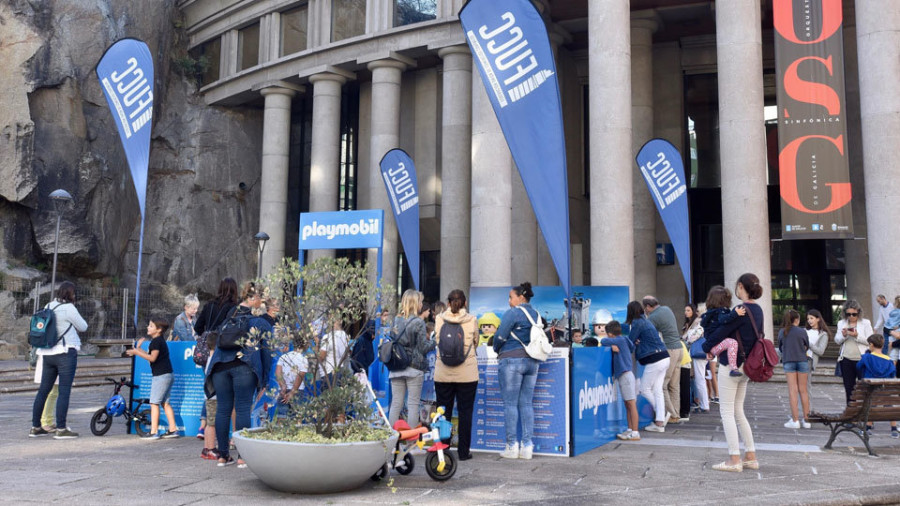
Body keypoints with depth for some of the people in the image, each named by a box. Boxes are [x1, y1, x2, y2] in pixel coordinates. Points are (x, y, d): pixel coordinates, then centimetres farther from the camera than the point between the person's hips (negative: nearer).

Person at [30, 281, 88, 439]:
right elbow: (83, 327, -2)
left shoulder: (48, 306, 11)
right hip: (66, 352, -8)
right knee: (64, 391, -5)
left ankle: (35, 427, 19)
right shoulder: (68, 308, -11)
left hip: (47, 354, 8)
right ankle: (61, 429, -5)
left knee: (43, 390, 12)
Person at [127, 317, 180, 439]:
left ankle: (154, 432, -6)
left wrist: (136, 352, -16)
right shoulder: (160, 340, 18)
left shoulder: (156, 341, -11)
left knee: (154, 403, -6)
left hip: (161, 376, -10)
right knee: (165, 403, 12)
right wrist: (139, 349, 18)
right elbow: (151, 356, 19)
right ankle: (173, 429, 12)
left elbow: (152, 358, -19)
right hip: (168, 375, 10)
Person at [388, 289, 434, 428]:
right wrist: (433, 342, 7)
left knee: (396, 404, 9)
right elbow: (423, 347, -10)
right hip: (414, 368, -5)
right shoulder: (418, 322, -10)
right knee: (413, 405, 2)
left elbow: (391, 342, 11)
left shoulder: (395, 321, 6)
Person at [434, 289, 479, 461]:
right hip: (467, 374, -1)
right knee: (465, 411, 7)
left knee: (443, 412, 10)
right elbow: (476, 343, 9)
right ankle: (464, 451, 10)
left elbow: (437, 342, 9)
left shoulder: (439, 319, -4)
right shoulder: (472, 320, -6)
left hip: (443, 373, 1)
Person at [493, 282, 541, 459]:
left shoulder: (513, 313, -10)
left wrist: (497, 349, 9)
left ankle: (512, 446, 3)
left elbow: (500, 336, -10)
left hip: (512, 360, -7)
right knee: (527, 403, 9)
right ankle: (527, 446, 9)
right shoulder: (536, 314, 12)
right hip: (532, 361, 7)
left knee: (510, 403, 0)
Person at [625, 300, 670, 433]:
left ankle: (661, 413, 11)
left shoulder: (637, 323, -10)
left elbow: (629, 342, -8)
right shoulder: (646, 321, 17)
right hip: (664, 358, 9)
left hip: (655, 360, -9)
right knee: (657, 390, 8)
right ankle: (660, 422, 7)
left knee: (645, 389, 5)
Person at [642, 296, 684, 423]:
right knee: (674, 385, 11)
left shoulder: (653, 318, -12)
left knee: (662, 385, -3)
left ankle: (670, 414, -3)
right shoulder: (667, 309, 13)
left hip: (668, 351, -9)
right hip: (678, 347, 9)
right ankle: (676, 415, 13)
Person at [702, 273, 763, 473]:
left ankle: (734, 460, -2)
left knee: (727, 411, -2)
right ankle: (750, 456, 17)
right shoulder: (758, 310, 9)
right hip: (746, 366, 8)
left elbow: (722, 331, -16)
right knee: (738, 411, 16)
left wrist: (708, 348, 3)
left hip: (731, 365, -8)